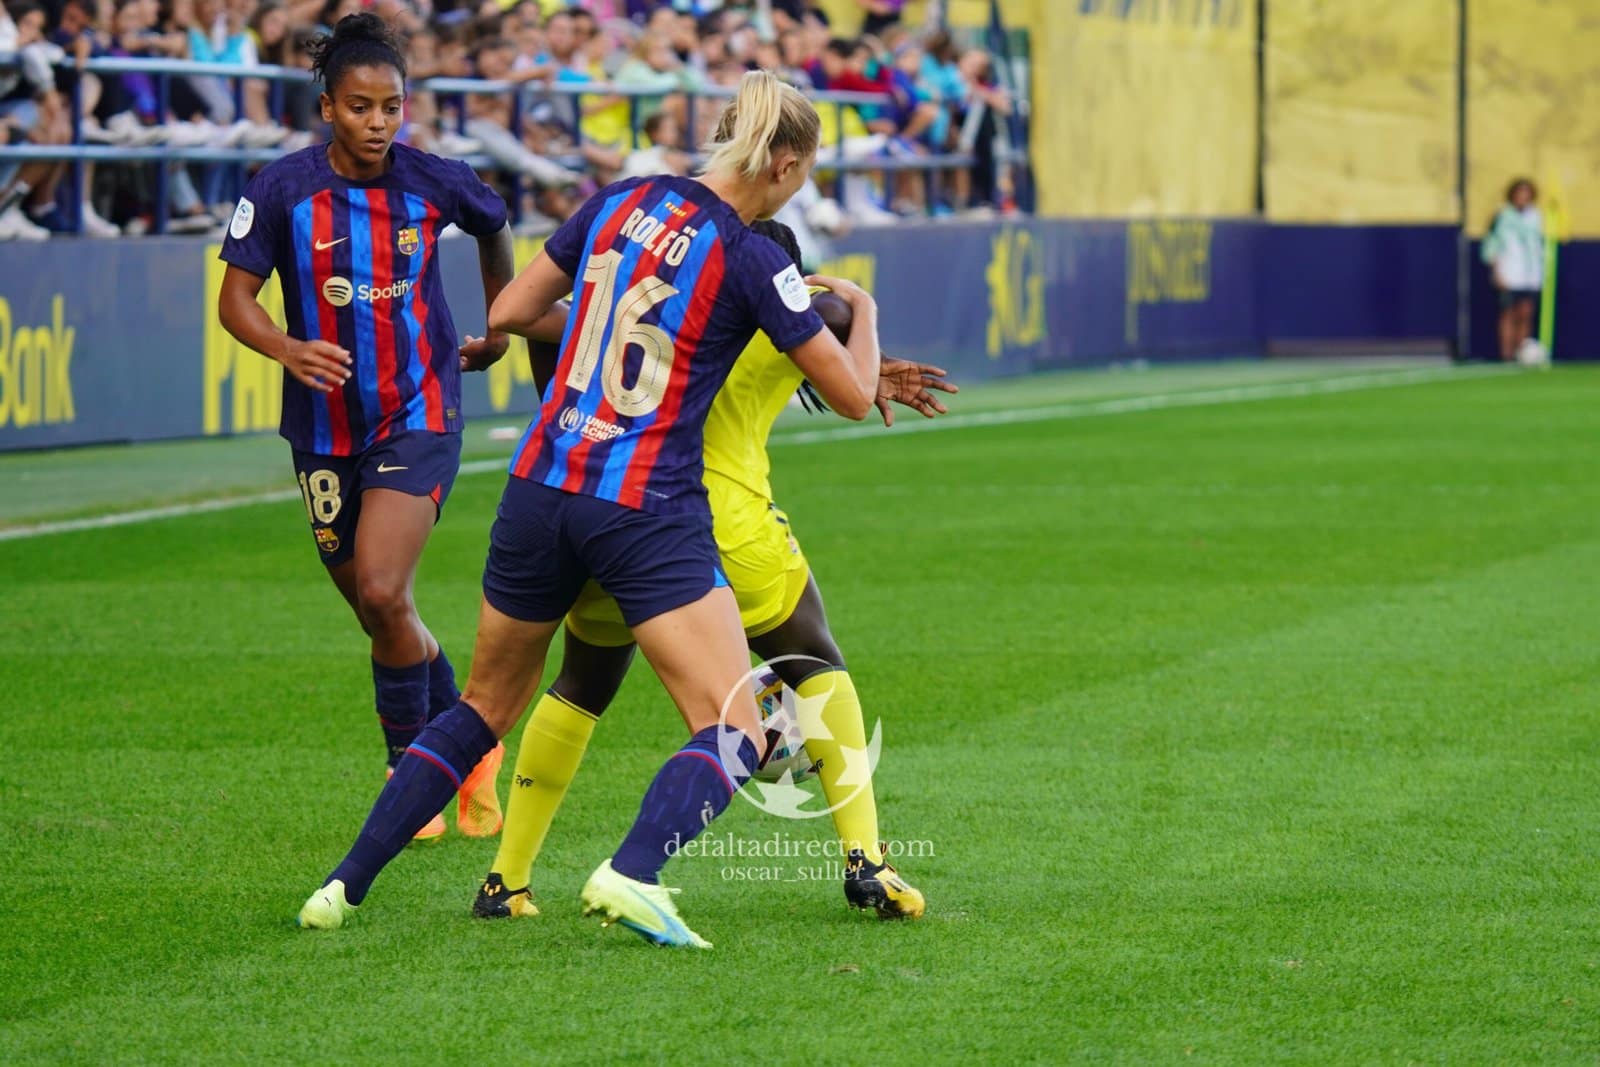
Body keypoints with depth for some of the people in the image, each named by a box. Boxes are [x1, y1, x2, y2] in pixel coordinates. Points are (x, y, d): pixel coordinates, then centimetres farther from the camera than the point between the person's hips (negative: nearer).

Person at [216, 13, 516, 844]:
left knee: (383, 594, -18)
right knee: (379, 614, 8)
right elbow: (235, 297, -8)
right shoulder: (283, 189, -8)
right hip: (327, 424, 2)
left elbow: (494, 227, 16)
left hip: (419, 416, -2)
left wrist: (500, 329, 25)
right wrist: (287, 349, -28)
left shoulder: (434, 183, -6)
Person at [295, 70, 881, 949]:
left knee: (486, 707, 22)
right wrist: (862, 309, 19)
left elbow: (509, 313, 12)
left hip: (541, 484, 6)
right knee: (734, 732, -5)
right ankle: (631, 874, -31)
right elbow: (852, 394, -1)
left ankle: (344, 885, 18)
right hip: (648, 513, -6)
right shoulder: (751, 260, -8)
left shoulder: (619, 201, 6)